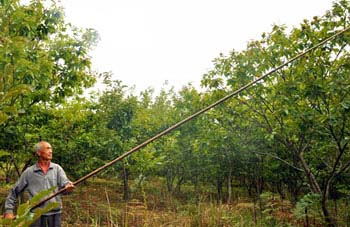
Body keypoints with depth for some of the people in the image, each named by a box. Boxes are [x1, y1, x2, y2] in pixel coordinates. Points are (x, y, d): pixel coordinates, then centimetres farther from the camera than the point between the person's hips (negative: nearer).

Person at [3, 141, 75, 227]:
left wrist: (68, 186, -33)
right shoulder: (29, 172, 4)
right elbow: (14, 192, 11)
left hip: (55, 212, 1)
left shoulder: (57, 168, 6)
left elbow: (64, 182, -10)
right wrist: (9, 210, 4)